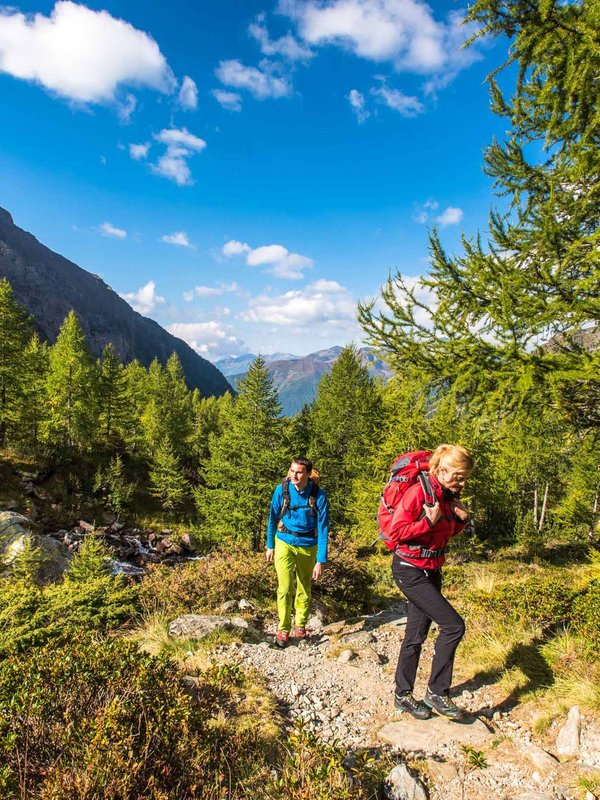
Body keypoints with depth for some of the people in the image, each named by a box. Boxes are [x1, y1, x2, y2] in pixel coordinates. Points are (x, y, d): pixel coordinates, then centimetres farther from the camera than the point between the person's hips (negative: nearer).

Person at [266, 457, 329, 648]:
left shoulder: (319, 496, -19)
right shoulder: (282, 490, -16)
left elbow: (323, 528, -15)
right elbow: (273, 518, 0)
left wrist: (321, 560, -17)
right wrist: (270, 545, 8)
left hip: (308, 546, 1)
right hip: (285, 543, 0)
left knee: (304, 588, 14)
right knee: (285, 588, -7)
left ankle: (300, 625, 36)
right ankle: (283, 629, 13)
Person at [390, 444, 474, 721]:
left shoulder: (449, 496, 5)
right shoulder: (419, 492, -20)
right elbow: (396, 532, -20)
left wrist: (461, 520, -2)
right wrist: (429, 521, -26)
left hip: (432, 571, 8)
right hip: (410, 570, -8)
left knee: (416, 636, 15)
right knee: (454, 625, -11)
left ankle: (403, 696, 29)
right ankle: (437, 692, 5)